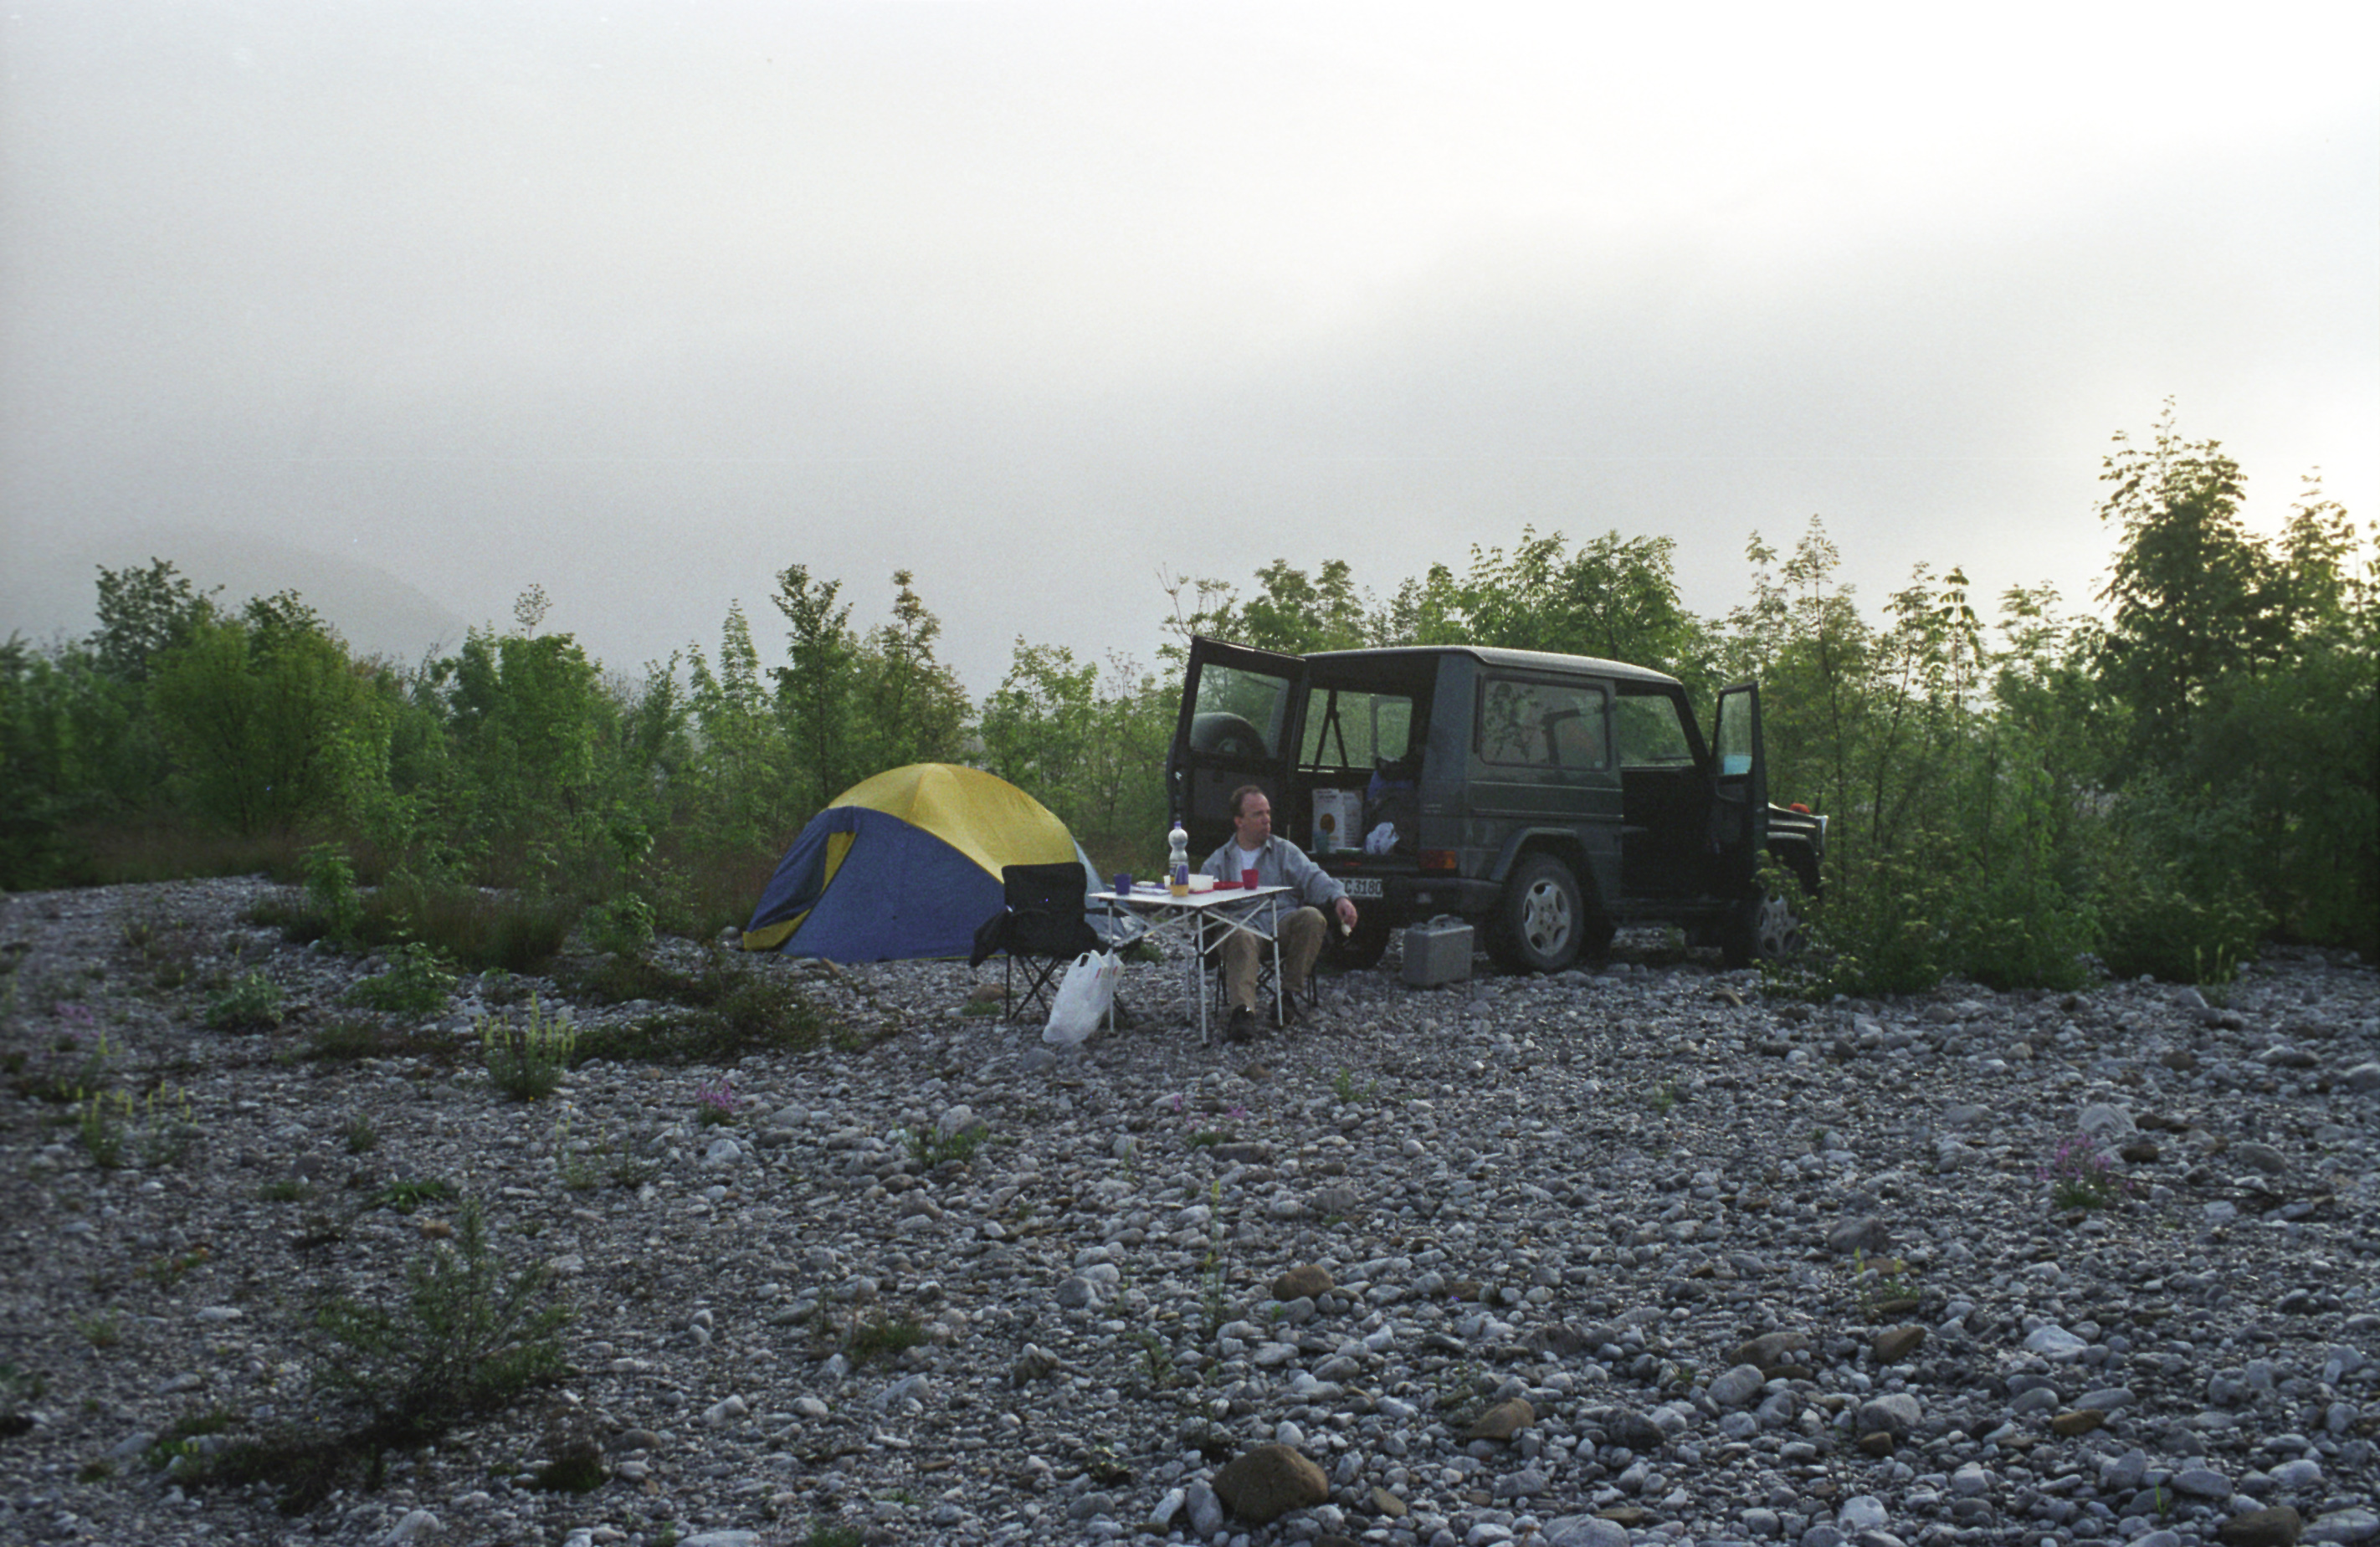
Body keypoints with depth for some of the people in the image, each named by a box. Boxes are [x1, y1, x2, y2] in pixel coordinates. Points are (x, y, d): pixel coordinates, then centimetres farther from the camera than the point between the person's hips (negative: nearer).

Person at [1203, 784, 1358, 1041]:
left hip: (1282, 921, 2)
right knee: (1241, 938, -39)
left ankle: (1289, 992, -20)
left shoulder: (1284, 851, 23)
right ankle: (1243, 1011, -56)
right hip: (1239, 923, -2)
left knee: (1312, 917, -31)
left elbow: (1313, 877, 7)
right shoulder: (1218, 861, 23)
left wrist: (1339, 897, -15)